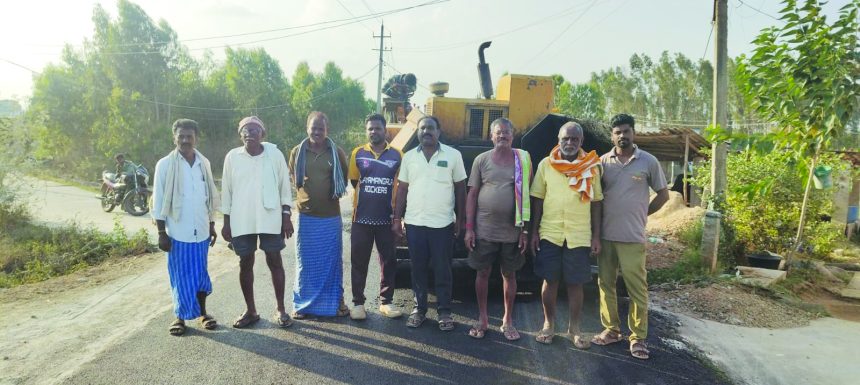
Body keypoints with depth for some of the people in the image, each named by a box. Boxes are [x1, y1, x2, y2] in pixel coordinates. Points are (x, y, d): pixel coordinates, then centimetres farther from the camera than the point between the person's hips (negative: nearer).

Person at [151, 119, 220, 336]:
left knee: (200, 273, 11)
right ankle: (180, 317, 19)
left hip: (201, 230, 3)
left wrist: (212, 225, 11)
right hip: (177, 232, -3)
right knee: (180, 277, 6)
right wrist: (161, 233, -8)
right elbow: (159, 201, -5)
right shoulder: (165, 165, -6)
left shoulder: (204, 163, 5)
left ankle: (203, 313, 24)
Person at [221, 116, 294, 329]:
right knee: (245, 264, 9)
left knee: (275, 262, 5)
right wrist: (226, 222, 3)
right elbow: (226, 190, 5)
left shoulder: (274, 154, -2)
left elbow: (284, 186, 2)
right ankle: (250, 310, 22)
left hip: (270, 219, -1)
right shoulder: (232, 157, 0)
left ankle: (280, 309, 17)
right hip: (241, 220, 1)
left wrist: (286, 216, -1)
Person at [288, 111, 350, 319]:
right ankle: (303, 304, 18)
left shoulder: (337, 153, -1)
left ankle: (335, 302, 21)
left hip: (331, 217, 0)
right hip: (306, 216, 0)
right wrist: (306, 197, 12)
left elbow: (343, 180, 11)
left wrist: (332, 196, 8)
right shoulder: (297, 152, 1)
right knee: (306, 263, 7)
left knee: (332, 262, 8)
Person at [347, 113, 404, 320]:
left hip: (387, 219, 0)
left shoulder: (397, 155, 2)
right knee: (359, 262, 6)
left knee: (388, 261, 8)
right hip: (361, 218, 0)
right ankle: (358, 303, 17)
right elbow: (353, 182, 11)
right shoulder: (357, 154, 2)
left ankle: (386, 301, 21)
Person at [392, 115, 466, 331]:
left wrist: (460, 219, 1)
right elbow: (402, 189, 9)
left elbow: (460, 188, 3)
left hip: (443, 224, -2)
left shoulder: (453, 155, -1)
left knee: (442, 270, 5)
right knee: (418, 269, 10)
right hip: (414, 223, 2)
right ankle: (419, 309, 22)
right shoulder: (409, 157, 6)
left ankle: (444, 312, 17)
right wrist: (397, 218, 4)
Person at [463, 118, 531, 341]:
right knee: (483, 273, 8)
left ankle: (508, 320, 24)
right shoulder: (482, 159, 0)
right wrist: (469, 228, -5)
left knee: (509, 274, 10)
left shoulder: (523, 159, 1)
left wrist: (525, 230, -1)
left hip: (512, 231, 1)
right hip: (484, 229, 0)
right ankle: (482, 318, 23)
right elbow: (472, 194, 1)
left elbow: (526, 195, 3)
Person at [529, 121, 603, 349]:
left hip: (579, 236, 0)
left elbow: (595, 203, 5)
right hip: (549, 234, 0)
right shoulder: (546, 164, 2)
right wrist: (534, 231, 0)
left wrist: (596, 235, 1)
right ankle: (549, 324, 24)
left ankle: (574, 327, 23)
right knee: (550, 280, 8)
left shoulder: (591, 167, 3)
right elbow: (537, 200, 4)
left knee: (576, 283, 7)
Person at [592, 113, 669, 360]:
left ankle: (638, 338, 10)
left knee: (637, 289, 0)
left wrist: (641, 214, 4)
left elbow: (663, 194, 9)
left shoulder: (648, 161, 0)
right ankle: (611, 330, 22)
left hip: (632, 237, -3)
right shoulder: (603, 161, 5)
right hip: (605, 235, 3)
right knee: (606, 284, 9)